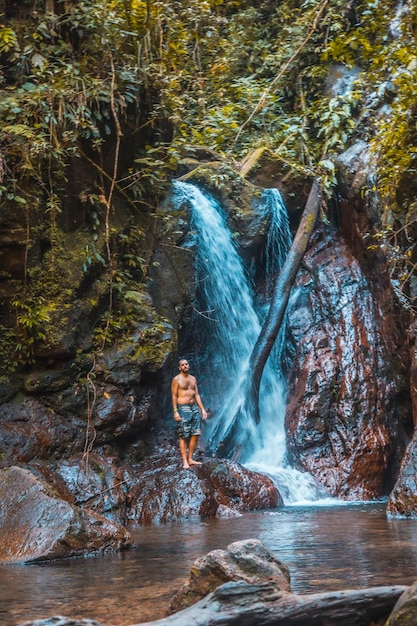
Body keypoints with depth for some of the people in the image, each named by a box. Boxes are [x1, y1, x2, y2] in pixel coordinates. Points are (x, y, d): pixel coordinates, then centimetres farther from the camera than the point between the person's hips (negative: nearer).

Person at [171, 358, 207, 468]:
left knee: (195, 435, 3)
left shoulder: (193, 378, 15)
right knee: (184, 436, -6)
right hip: (183, 409, -6)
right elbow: (174, 396, -7)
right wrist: (175, 411, -16)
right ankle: (184, 461, -4)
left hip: (194, 408, 6)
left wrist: (202, 409, 10)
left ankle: (190, 459, 11)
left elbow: (197, 395, 16)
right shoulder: (176, 379, -3)